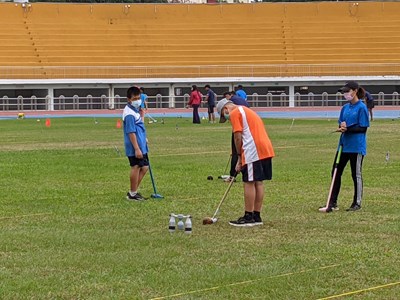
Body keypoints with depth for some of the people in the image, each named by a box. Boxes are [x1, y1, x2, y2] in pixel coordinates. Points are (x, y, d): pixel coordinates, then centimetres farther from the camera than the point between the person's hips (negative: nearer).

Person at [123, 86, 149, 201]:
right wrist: (137, 149, -23)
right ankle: (133, 194, 11)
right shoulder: (129, 114, -19)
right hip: (135, 147, -10)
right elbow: (131, 132, -22)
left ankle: (133, 191, 22)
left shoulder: (135, 110, 12)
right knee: (136, 167, -1)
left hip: (141, 145, 10)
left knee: (144, 167, 14)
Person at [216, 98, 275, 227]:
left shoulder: (235, 113, -1)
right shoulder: (246, 111, 27)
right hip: (266, 149, 9)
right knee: (258, 182, 12)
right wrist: (242, 157, 17)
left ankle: (248, 217, -1)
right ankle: (256, 216, 17)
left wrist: (239, 157, 1)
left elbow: (238, 137, -8)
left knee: (249, 183, -3)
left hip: (253, 151, -9)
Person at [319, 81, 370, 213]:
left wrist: (347, 129, -20)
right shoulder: (345, 107, 11)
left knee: (356, 174, 3)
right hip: (344, 144, 7)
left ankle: (357, 203, 14)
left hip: (356, 146, -7)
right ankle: (332, 203, 13)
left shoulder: (361, 107, -10)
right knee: (336, 172, 7)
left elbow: (363, 128, -13)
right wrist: (342, 127, -9)